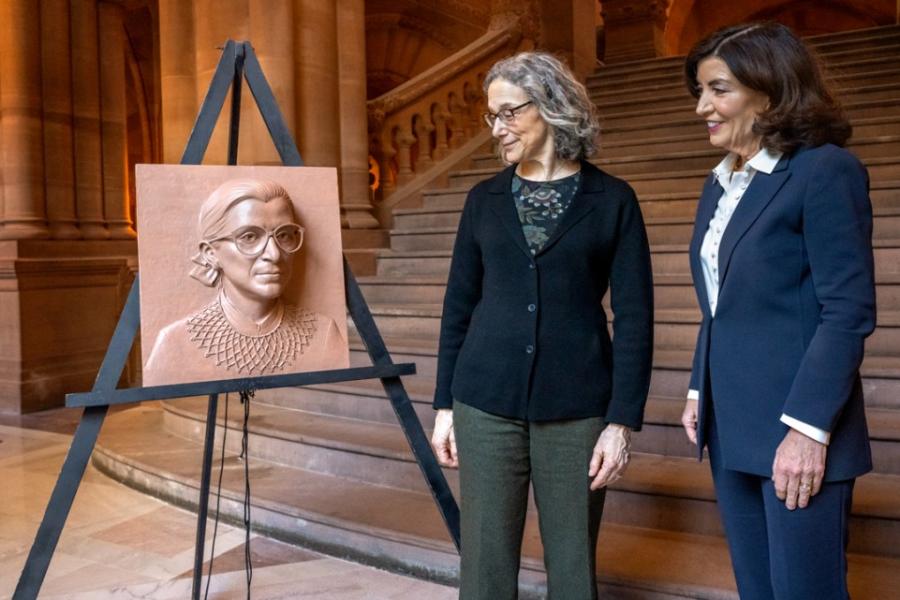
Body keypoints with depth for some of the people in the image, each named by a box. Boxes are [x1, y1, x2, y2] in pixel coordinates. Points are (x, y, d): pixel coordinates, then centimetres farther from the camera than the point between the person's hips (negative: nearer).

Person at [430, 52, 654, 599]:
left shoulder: (612, 200, -1)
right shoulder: (485, 199, 7)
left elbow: (634, 318, -3)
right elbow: (459, 307, 9)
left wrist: (622, 420, -9)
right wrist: (444, 405, 6)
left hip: (575, 409, -2)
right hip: (487, 404, 2)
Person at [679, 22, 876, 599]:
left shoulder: (825, 169, -11)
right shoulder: (720, 184, 12)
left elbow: (849, 310, -16)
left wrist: (809, 428, -20)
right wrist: (699, 392, 13)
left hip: (796, 428, -7)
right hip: (732, 427, 7)